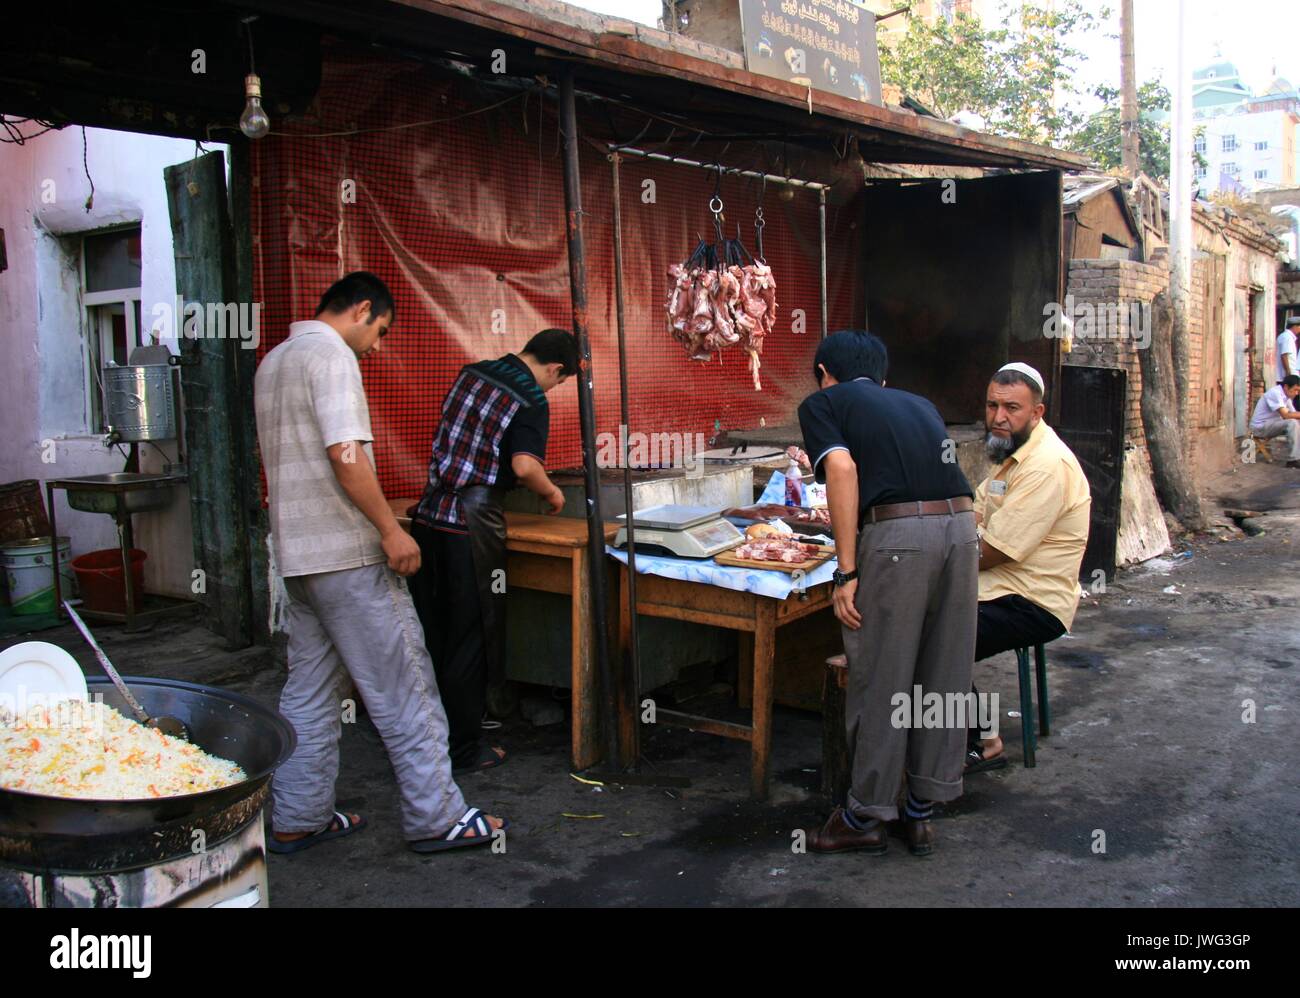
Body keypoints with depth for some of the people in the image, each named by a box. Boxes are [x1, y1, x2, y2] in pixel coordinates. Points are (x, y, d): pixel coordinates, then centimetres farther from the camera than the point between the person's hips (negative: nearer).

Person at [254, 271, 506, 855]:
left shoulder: (273, 362, 18)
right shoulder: (332, 354, -12)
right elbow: (346, 454, -22)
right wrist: (390, 530, -16)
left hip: (295, 553, 10)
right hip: (346, 552, -9)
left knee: (308, 689, 14)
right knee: (401, 686, -2)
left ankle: (297, 819, 21)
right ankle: (435, 818, 5)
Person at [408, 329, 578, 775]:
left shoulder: (472, 373, 13)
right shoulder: (530, 400, -9)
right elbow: (524, 466, -21)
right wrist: (552, 493, -3)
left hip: (428, 517, 7)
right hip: (470, 527, -7)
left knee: (431, 635, 16)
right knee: (469, 640, 5)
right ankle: (465, 750, 15)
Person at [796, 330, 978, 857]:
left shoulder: (821, 403, 12)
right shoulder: (919, 403, 29)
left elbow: (842, 467, -7)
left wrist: (847, 571, -9)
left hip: (898, 535, -6)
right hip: (961, 525, 6)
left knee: (879, 681, 6)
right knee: (943, 678, 14)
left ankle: (865, 817, 20)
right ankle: (920, 811, 27)